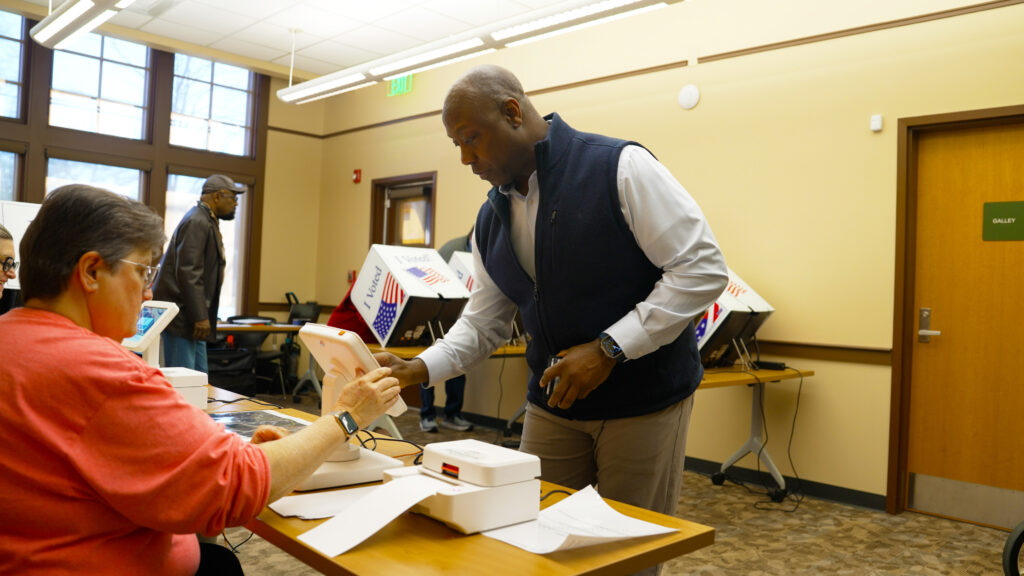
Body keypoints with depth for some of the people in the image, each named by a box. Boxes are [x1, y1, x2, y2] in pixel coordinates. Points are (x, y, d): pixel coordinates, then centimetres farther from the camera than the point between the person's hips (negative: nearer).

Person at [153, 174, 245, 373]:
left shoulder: (207, 221, 18)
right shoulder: (197, 222, -14)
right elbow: (188, 273, -22)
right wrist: (200, 317, -22)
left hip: (192, 316, 10)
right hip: (180, 314, -10)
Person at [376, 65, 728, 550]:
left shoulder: (619, 168, -15)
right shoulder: (491, 218, 6)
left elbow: (703, 269, -17)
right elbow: (483, 322, 9)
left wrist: (608, 349, -21)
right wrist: (418, 370, -7)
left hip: (643, 397, -5)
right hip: (553, 402, 5)